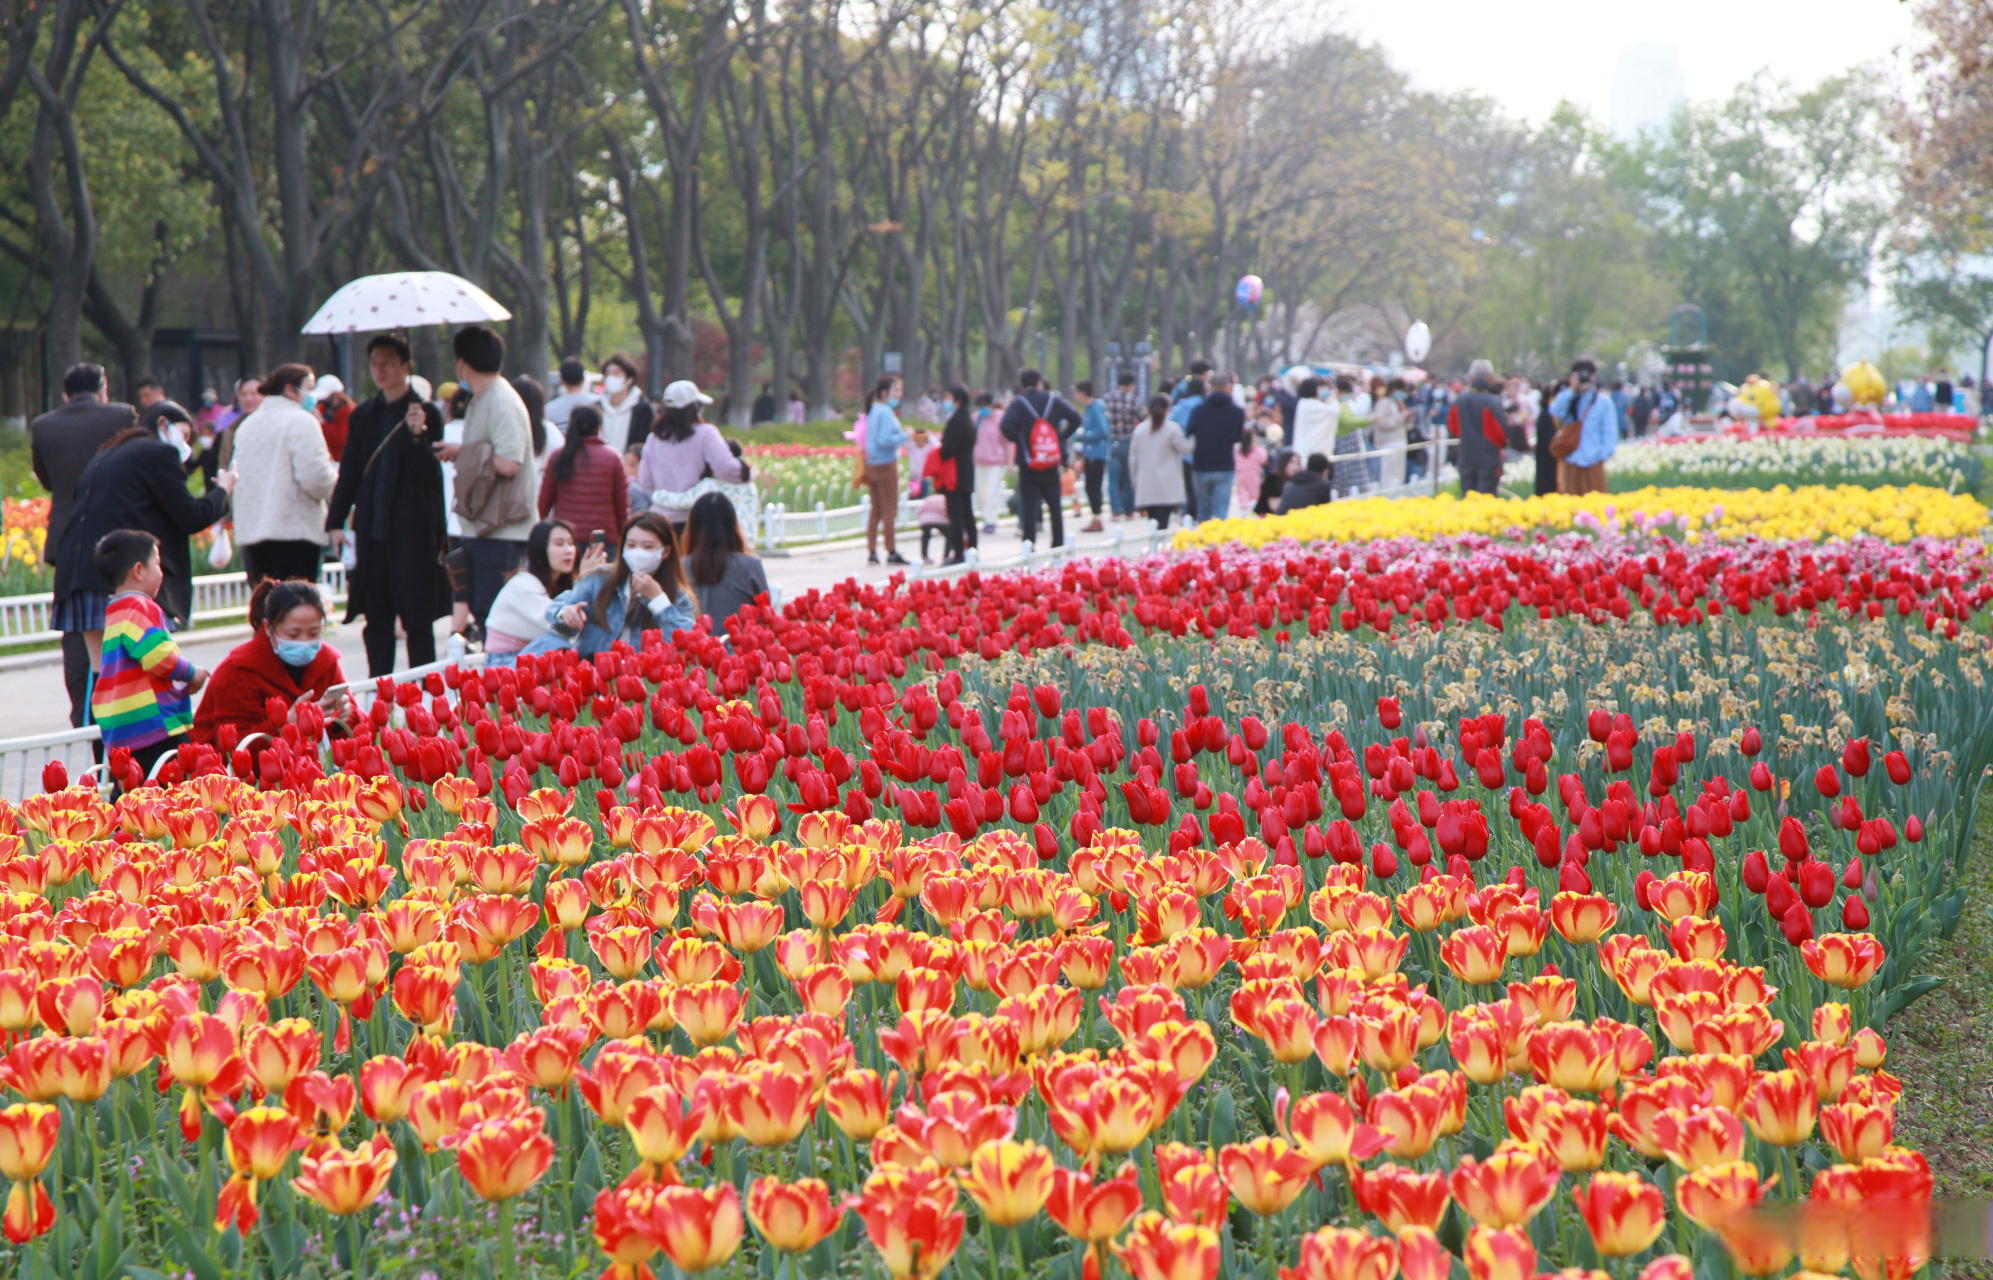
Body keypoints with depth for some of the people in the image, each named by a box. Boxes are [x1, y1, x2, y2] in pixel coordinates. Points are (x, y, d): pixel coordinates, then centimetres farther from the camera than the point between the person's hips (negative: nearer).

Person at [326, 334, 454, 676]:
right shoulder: (363, 415, 12)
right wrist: (335, 522, 6)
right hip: (372, 530, 5)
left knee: (417, 621, -2)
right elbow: (349, 473, 15)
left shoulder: (427, 414, -2)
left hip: (413, 531, -5)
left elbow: (428, 473, -9)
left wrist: (417, 434, -25)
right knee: (376, 620, 8)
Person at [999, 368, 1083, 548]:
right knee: (1055, 506, 14)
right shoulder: (1053, 400, 3)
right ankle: (1059, 545, 17)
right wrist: (1062, 437, 8)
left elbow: (1007, 426, -21)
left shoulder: (1018, 403, -7)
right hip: (1051, 465, 3)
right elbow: (1075, 418, 4)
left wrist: (1017, 440, -5)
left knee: (1028, 507, -1)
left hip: (1028, 465, -3)